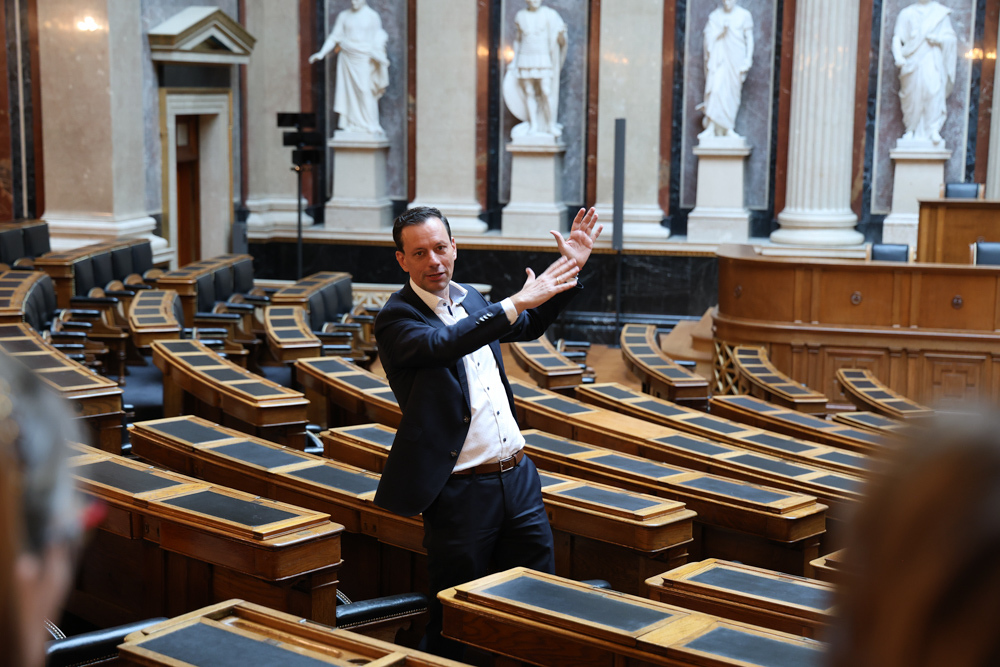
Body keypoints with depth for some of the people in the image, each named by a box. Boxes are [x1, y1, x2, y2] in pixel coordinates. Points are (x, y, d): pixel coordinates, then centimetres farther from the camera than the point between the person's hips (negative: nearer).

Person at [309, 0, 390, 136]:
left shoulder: (372, 16, 2)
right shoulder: (344, 16, 7)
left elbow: (377, 39, 4)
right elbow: (335, 37, 8)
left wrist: (378, 55, -11)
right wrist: (321, 53, 1)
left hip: (364, 59, -3)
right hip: (348, 58, 3)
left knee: (365, 91, -9)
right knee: (350, 90, 2)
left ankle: (370, 126, -2)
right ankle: (353, 124, 7)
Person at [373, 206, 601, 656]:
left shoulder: (469, 298, 10)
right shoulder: (396, 319, -11)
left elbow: (529, 326, 27)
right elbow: (440, 344, -32)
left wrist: (571, 267, 17)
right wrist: (517, 302, -34)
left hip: (519, 478, 7)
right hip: (460, 493, -7)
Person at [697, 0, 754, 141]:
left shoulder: (744, 16, 1)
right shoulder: (715, 16, 3)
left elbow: (749, 38, 2)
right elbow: (709, 38, 1)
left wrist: (748, 59, -5)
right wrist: (721, 29, -16)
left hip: (736, 59, 0)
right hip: (719, 59, 0)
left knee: (733, 92, 4)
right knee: (715, 88, -13)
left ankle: (728, 129, 14)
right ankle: (711, 128, -13)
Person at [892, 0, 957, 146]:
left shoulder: (941, 13, 13)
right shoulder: (907, 13, 12)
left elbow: (950, 37, 11)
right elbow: (897, 37, 4)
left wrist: (939, 39, -11)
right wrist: (899, 56, -12)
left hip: (933, 61, -1)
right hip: (912, 61, 1)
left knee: (933, 90, -19)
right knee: (912, 94, -6)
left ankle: (933, 130, -22)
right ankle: (911, 130, 6)